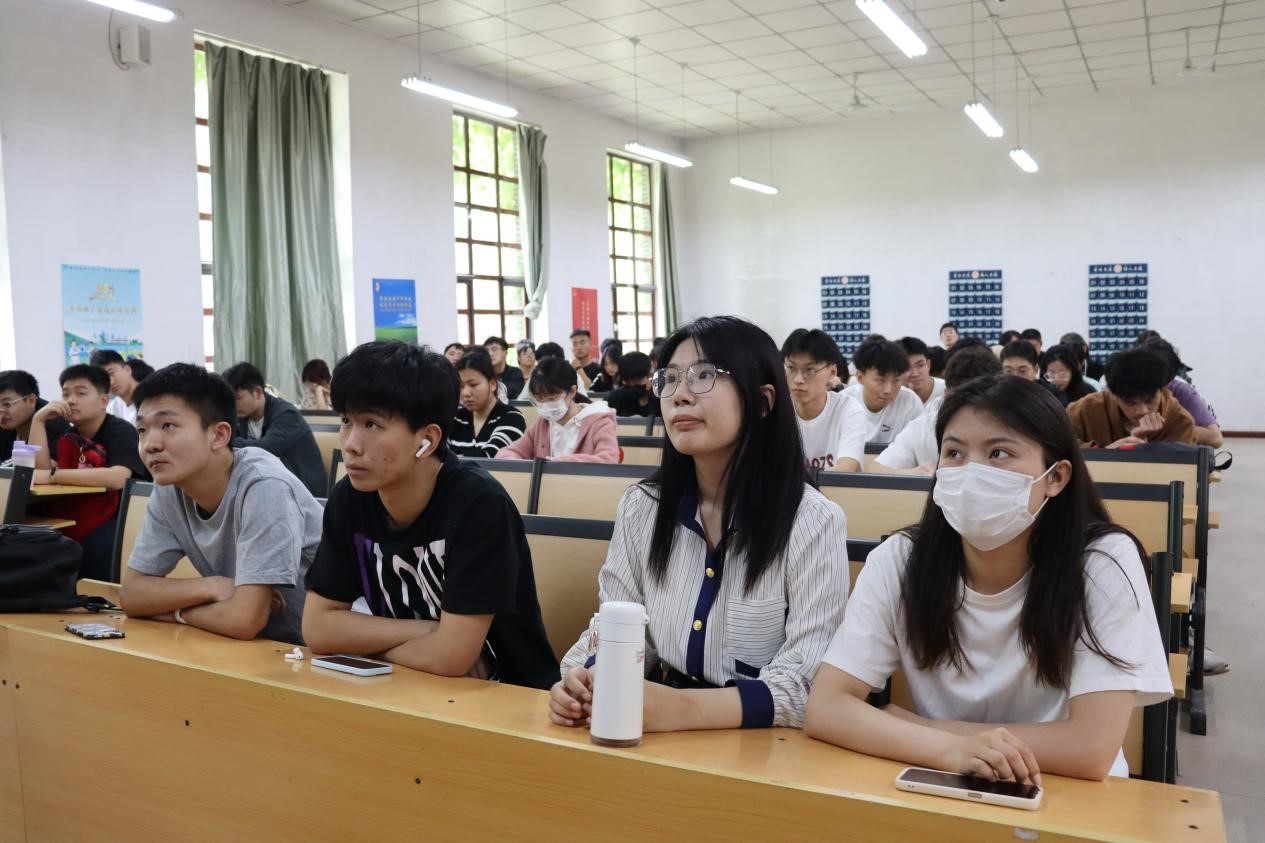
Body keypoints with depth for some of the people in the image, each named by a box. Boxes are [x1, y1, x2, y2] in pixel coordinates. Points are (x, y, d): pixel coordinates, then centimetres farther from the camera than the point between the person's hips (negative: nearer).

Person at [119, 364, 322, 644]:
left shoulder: (264, 487, -24)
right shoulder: (169, 489, -4)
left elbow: (244, 620, -28)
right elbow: (131, 593, 0)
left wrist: (178, 610, -10)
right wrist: (211, 586, -16)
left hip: (312, 647, -5)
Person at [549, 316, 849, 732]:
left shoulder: (812, 522, -11)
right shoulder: (641, 507, 3)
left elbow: (807, 684, -16)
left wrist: (678, 708, -30)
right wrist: (581, 683, -16)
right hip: (655, 736, 4)